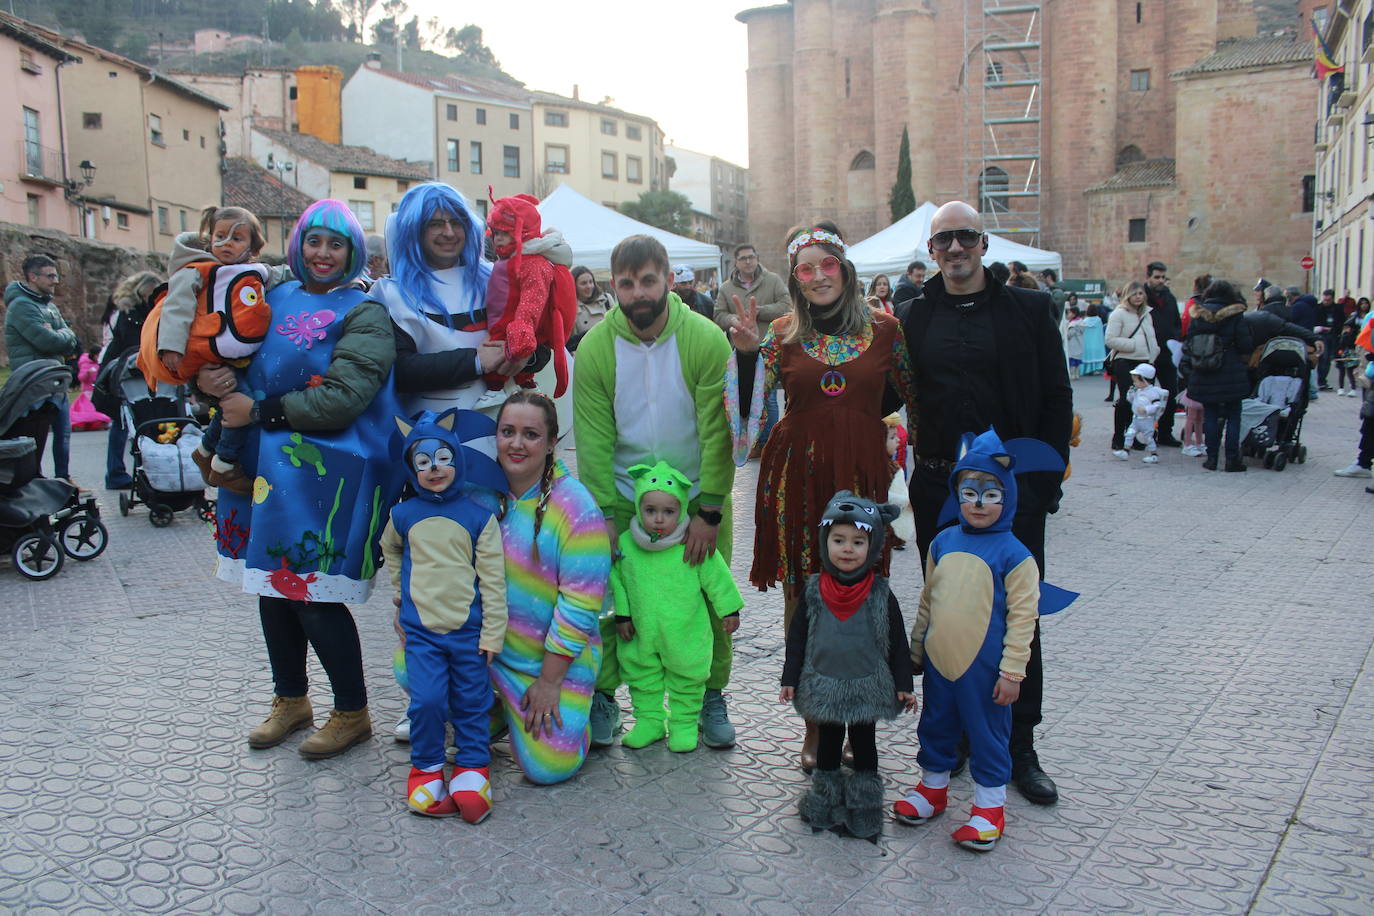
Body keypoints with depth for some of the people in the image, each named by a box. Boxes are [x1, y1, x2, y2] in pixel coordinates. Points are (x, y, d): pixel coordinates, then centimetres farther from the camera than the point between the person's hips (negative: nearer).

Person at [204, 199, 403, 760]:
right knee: (273, 585, 14)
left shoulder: (363, 315, -7)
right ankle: (290, 701, 33)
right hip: (269, 464, 7)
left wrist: (259, 411, -15)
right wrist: (217, 381, -3)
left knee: (315, 597, -5)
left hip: (328, 474, -7)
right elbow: (249, 367, 20)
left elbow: (342, 398, -18)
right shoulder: (276, 299, 11)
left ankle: (352, 713, 14)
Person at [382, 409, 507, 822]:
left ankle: (472, 766, 23)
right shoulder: (403, 515, 2)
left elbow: (493, 579, -3)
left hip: (468, 628, -1)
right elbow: (390, 551, 25)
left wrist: (492, 632, -5)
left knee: (471, 702, 6)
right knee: (427, 700, -7)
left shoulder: (479, 517, -5)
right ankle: (427, 768, 13)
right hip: (421, 629, 1)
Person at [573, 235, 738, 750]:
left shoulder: (706, 341, -15)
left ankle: (711, 697, 26)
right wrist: (603, 514, -12)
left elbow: (717, 433, -14)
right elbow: (593, 440, -8)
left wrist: (709, 512, -16)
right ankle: (602, 698, 21)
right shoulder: (595, 348, -10)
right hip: (622, 498, 1)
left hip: (698, 497, 0)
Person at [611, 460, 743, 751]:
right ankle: (649, 721, 33)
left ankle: (684, 724, 29)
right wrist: (622, 614, 5)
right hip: (642, 635, 2)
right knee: (641, 678, 16)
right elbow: (617, 580, 4)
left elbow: (717, 578, -4)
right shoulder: (625, 544, -9)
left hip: (686, 634, -2)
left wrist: (729, 610, 2)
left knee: (687, 679, 12)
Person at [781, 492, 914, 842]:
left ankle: (864, 801, 28)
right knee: (828, 739, 16)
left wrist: (904, 684, -2)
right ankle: (825, 794, 32)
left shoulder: (880, 592, -10)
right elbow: (797, 636, 0)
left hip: (867, 686, -1)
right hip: (824, 684, 1)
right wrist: (790, 679, 0)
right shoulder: (813, 589, -7)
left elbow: (898, 641, -2)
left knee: (864, 741, 13)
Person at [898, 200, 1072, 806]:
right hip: (938, 488, 2)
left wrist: (1043, 484, -7)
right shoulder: (915, 317, 6)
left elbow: (1056, 402, 0)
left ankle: (1019, 748, 19)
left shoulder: (1027, 309, 2)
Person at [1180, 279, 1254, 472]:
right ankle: (1232, 459, 4)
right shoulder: (1235, 317, -6)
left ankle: (1211, 457, 9)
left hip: (1203, 376, 3)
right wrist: (1245, 366, 9)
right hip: (1231, 376, -3)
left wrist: (1186, 369, 12)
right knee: (1233, 416, 5)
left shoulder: (1197, 316, 4)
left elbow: (1188, 344, 6)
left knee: (1210, 415, 9)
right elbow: (1245, 346, -7)